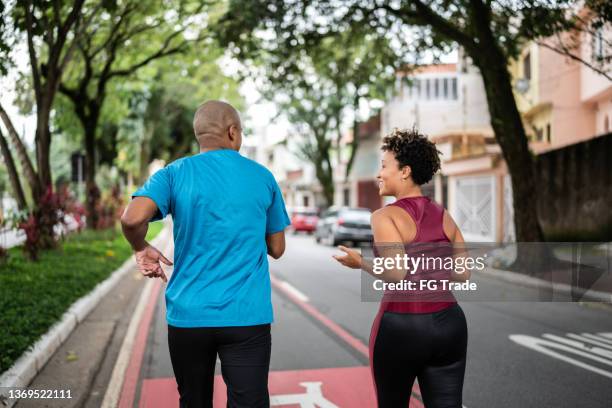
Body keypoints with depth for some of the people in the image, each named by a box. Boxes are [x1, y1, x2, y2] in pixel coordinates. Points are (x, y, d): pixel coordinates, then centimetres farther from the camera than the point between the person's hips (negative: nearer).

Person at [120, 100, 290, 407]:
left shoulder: (175, 174, 0)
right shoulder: (263, 177, 5)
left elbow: (133, 218, -18)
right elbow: (277, 249, 10)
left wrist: (141, 249, 2)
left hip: (189, 315, 1)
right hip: (247, 316, -1)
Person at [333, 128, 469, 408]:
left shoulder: (385, 216, -11)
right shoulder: (444, 216, 6)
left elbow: (398, 273, -22)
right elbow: (463, 274, 6)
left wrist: (359, 263, -6)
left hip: (400, 326, -4)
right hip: (449, 324, 5)